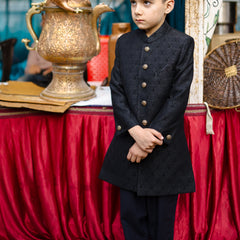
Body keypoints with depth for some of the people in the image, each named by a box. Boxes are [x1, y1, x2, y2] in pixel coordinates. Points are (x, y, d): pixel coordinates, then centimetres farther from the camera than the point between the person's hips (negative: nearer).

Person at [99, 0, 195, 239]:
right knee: (131, 219, 11)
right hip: (128, 147, 3)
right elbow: (116, 92, 1)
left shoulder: (182, 44, -6)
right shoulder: (124, 43, 6)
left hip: (165, 149, -3)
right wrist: (135, 131, -14)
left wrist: (148, 139, -14)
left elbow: (178, 99, -11)